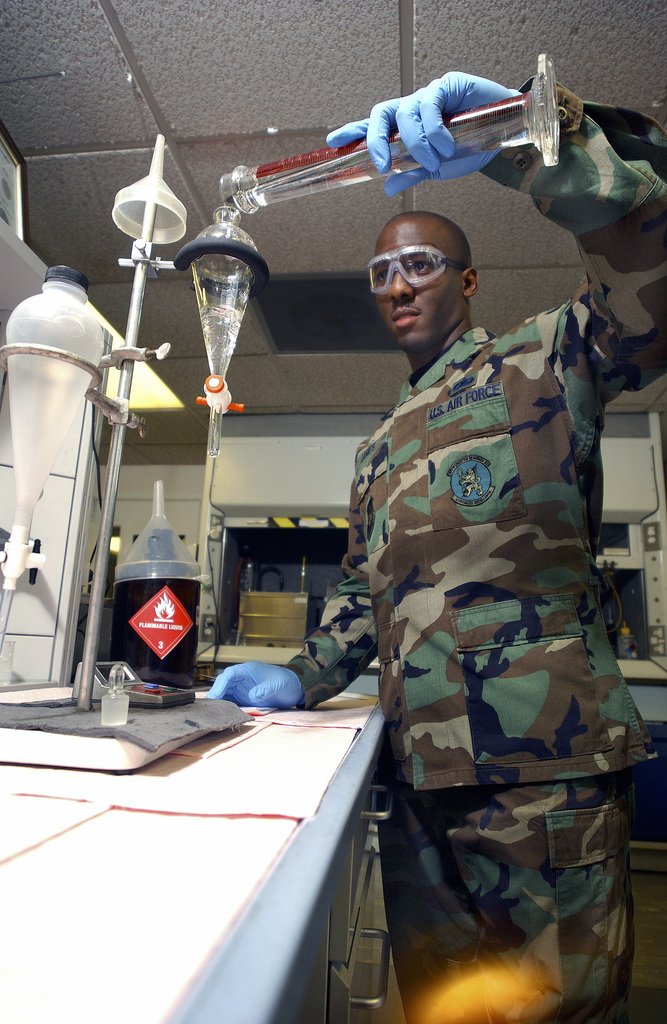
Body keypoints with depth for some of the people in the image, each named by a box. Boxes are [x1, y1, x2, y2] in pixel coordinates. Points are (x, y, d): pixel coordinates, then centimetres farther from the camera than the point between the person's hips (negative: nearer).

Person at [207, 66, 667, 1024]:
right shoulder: (380, 448, 20)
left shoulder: (540, 361, 1)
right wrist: (303, 679, 7)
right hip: (419, 769, 7)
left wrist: (524, 139, -25)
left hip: (544, 767, -6)